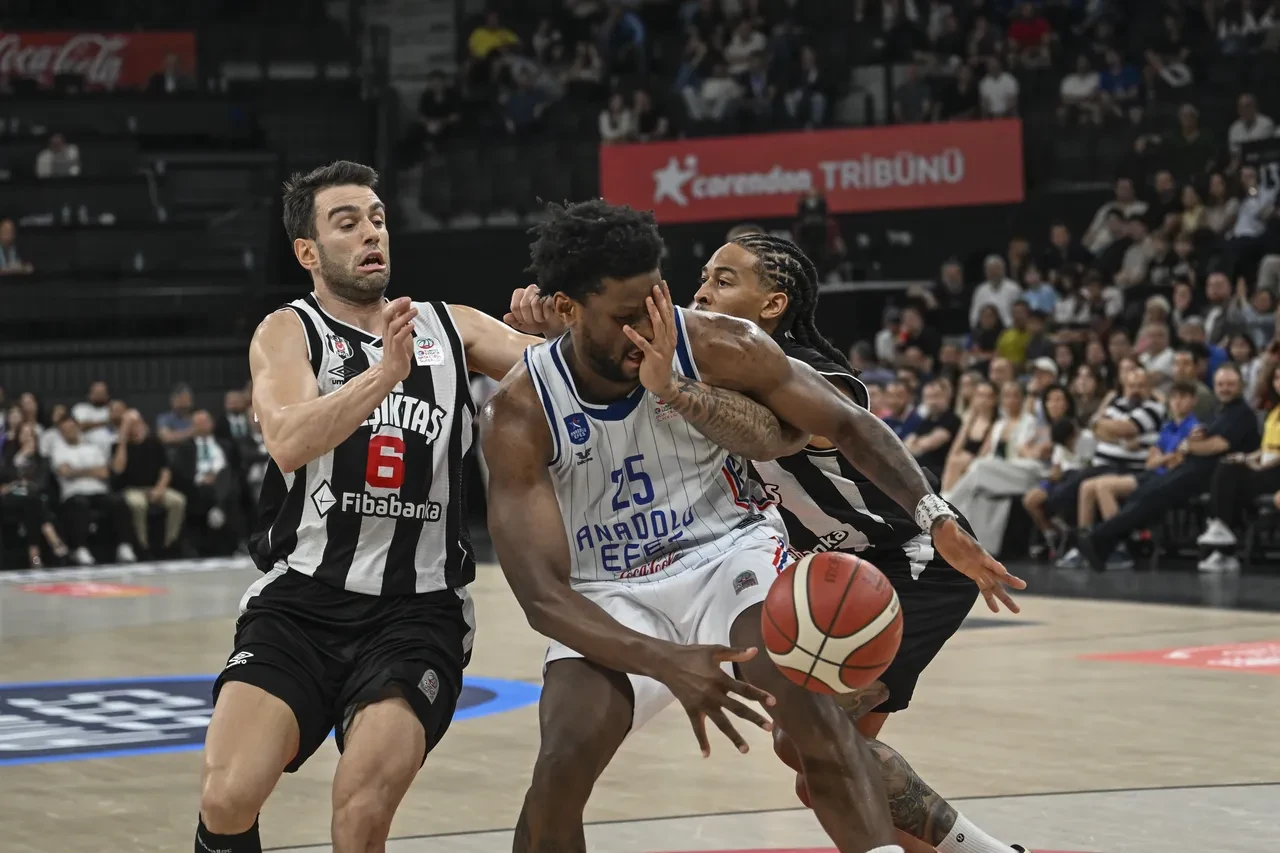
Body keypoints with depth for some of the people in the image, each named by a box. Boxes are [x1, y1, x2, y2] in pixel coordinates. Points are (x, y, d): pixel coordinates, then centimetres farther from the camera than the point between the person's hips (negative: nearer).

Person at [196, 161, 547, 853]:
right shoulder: (288, 332, 3)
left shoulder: (451, 329, 12)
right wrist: (385, 373, -29)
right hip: (300, 599, -1)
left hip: (418, 609, 1)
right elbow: (288, 444, -15)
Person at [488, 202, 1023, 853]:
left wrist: (935, 518, -21)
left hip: (730, 550, 0)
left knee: (809, 705, -29)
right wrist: (665, 664, -39)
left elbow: (848, 424, -5)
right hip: (609, 596, 0)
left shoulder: (716, 347, -17)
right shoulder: (518, 414, -20)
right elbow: (541, 595, -24)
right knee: (561, 768, -23)